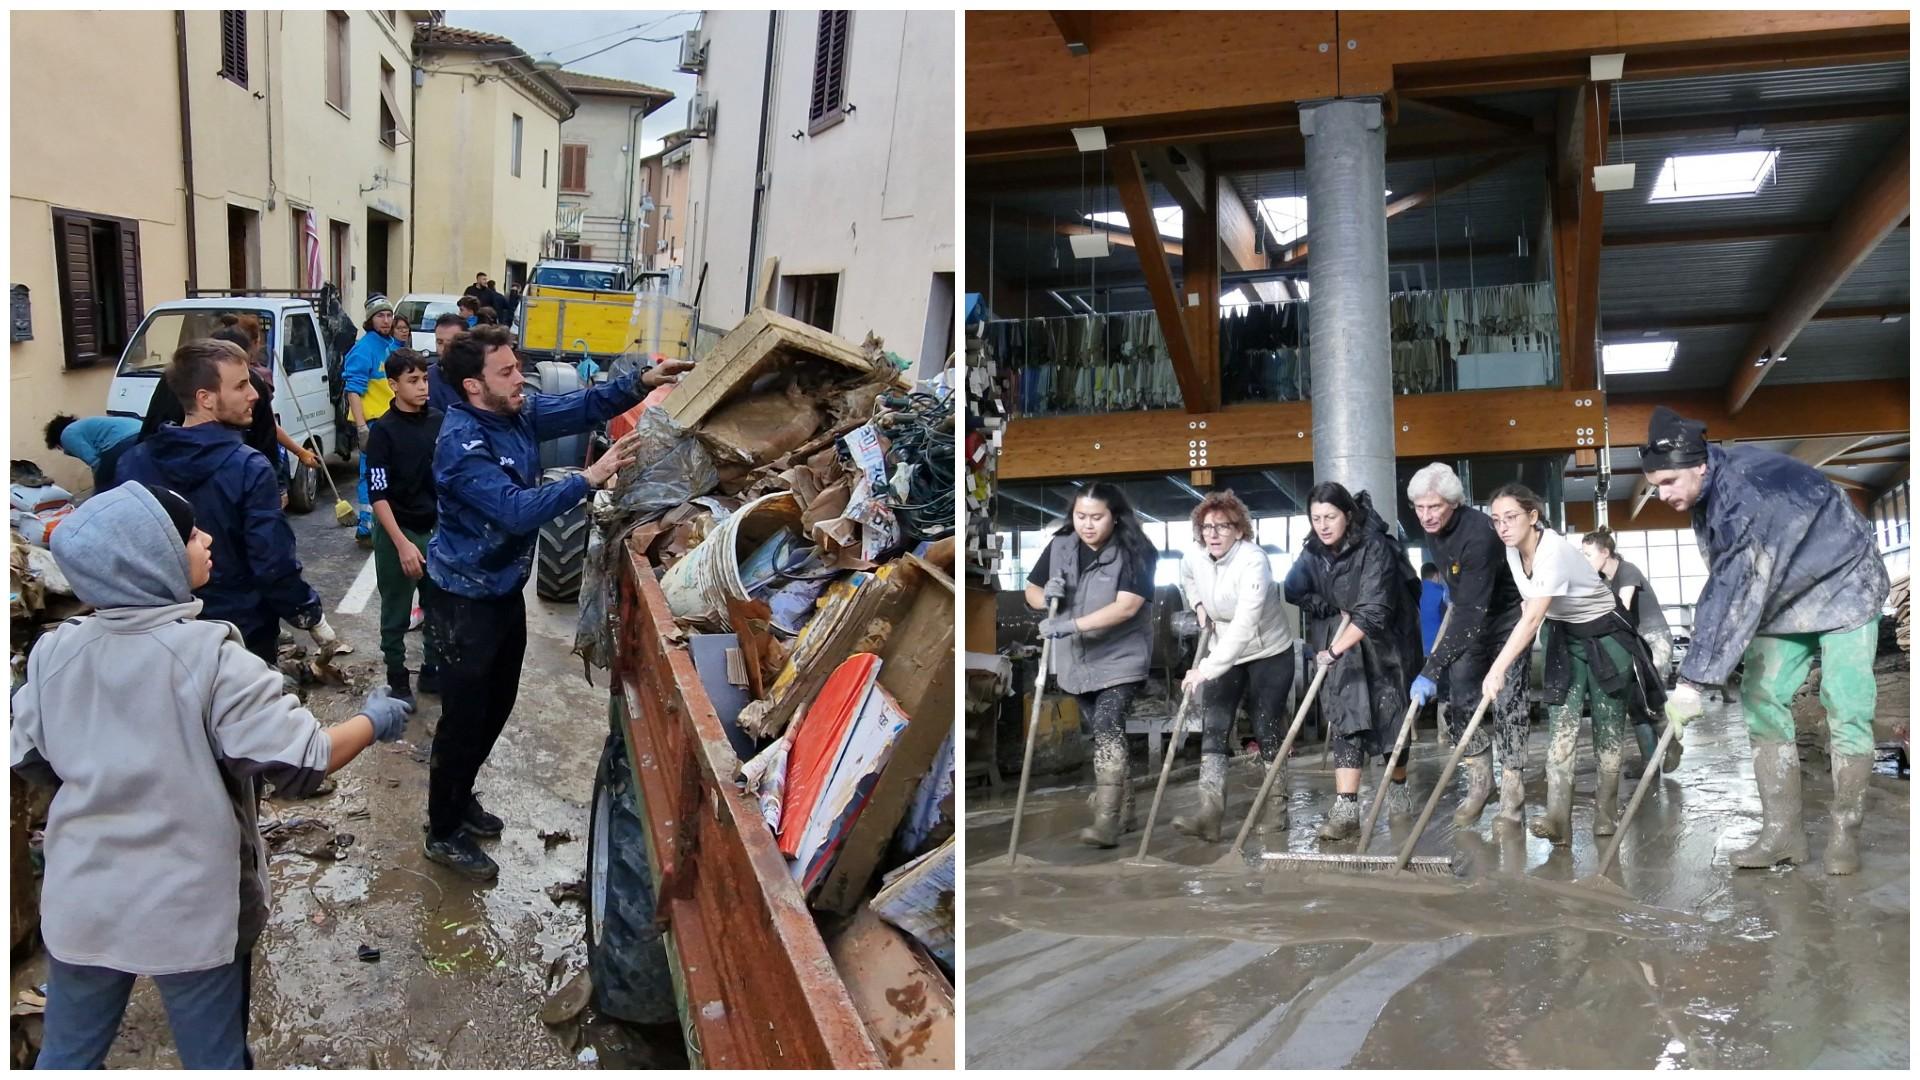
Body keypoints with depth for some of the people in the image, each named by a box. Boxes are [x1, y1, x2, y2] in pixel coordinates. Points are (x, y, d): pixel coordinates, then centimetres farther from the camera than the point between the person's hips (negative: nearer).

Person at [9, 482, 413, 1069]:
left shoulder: (54, 651, -6)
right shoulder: (208, 657, -22)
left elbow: (28, 762, 8)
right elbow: (301, 761, -22)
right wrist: (373, 721, -6)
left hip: (79, 902, 5)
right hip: (190, 911, -4)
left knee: (68, 1056, 23)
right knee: (215, 1061, 15)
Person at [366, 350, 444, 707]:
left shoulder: (440, 421, 0)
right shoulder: (384, 430, -12)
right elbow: (378, 495, -14)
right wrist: (402, 543, -20)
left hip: (438, 530, 4)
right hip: (398, 532, -4)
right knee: (396, 615, 9)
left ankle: (433, 672, 28)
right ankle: (397, 680, 24)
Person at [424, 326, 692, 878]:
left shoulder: (518, 411, -3)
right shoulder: (461, 443, -27)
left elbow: (582, 406, 0)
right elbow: (516, 510, -35)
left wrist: (641, 382, -16)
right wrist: (591, 477, -39)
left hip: (505, 588, 9)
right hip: (465, 600, -9)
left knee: (496, 706, 22)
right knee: (464, 719, 4)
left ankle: (458, 797, 42)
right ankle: (443, 833, 21)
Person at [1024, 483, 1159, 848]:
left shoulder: (1133, 553, -16)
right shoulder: (1061, 545, 0)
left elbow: (1126, 607, -26)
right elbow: (1031, 590, 9)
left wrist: (1071, 625, -34)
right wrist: (1047, 597, -16)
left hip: (1119, 658, -6)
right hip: (1076, 660, 6)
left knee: (1108, 729, -19)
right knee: (1100, 733, 15)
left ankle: (1108, 822, -21)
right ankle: (1124, 807, 29)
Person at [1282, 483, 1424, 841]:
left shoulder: (1374, 548, -25)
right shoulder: (1314, 552, -5)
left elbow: (1373, 611, -32)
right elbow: (1293, 590, 5)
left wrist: (1335, 650, -38)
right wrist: (1333, 609, -10)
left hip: (1385, 643, -4)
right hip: (1341, 643, 4)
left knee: (1391, 716, 9)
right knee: (1346, 719, -6)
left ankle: (1398, 789, 33)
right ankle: (1346, 809, -11)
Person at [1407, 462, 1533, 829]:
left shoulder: (1478, 534, -35)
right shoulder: (1432, 529, -9)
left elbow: (1470, 614, -39)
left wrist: (1431, 669, -41)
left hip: (1508, 617, -7)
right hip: (1471, 614, 7)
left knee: (1506, 703, -12)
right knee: (1461, 693, -1)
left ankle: (1512, 799, -5)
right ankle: (1478, 781, 10)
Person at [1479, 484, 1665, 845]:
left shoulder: (1554, 550, -30)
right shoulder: (1513, 551, -6)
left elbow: (1533, 619, -37)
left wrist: (1497, 670, -42)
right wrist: (1513, 661, 1)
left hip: (1605, 636, -6)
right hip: (1564, 638, 6)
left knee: (1608, 730, 0)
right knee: (1561, 725, -9)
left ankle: (1606, 816, 14)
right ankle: (1558, 818, -18)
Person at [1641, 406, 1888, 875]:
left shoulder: (1748, 491, -35)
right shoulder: (1708, 491, -7)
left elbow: (1736, 591, -38)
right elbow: (1723, 585, 2)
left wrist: (1694, 680, -39)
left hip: (1843, 586, -8)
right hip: (1784, 599, 8)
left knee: (1845, 708, -12)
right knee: (1762, 700, -2)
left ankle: (1845, 831, 0)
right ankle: (1782, 829, -1)